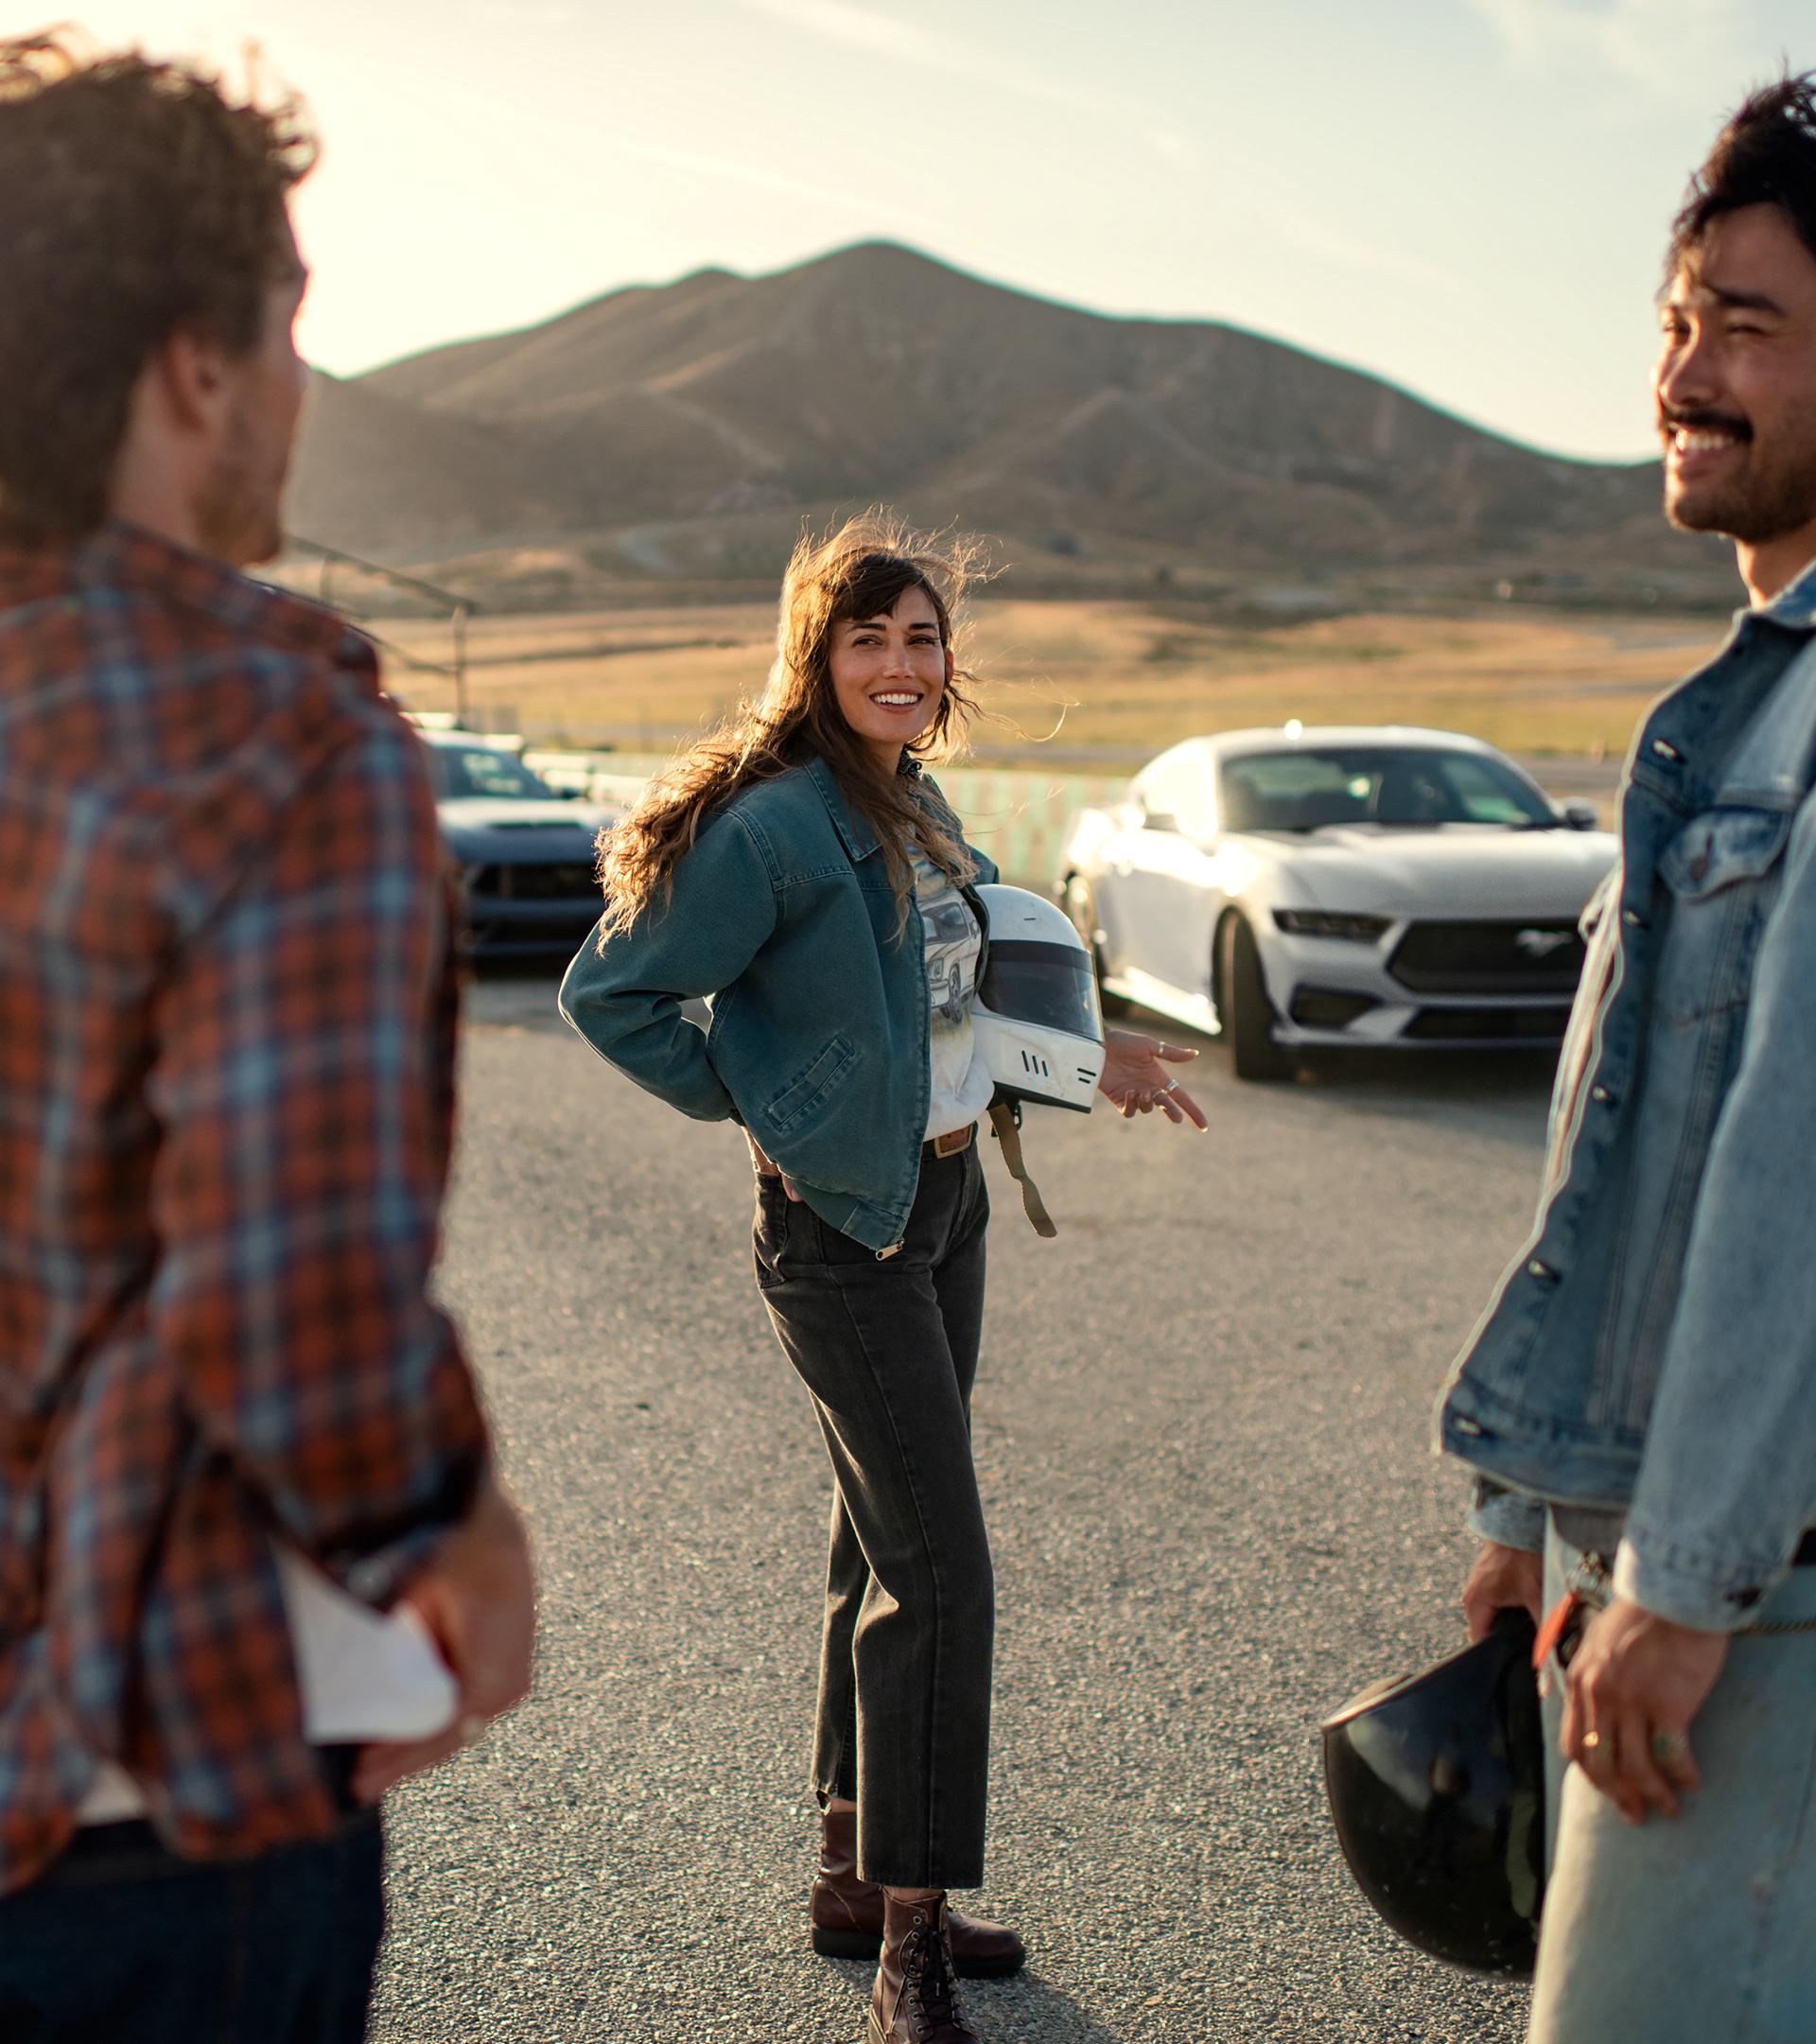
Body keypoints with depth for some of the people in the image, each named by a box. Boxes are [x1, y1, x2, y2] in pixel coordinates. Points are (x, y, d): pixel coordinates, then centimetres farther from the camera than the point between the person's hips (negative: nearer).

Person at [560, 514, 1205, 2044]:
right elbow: (612, 992, -16)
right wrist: (751, 1107, -11)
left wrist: (1091, 1059, 19)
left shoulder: (917, 808, 9)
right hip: (844, 1229, -9)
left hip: (948, 1199, 9)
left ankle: (856, 1875, 30)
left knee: (889, 1544, 15)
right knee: (939, 1564, -9)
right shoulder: (778, 825, -18)